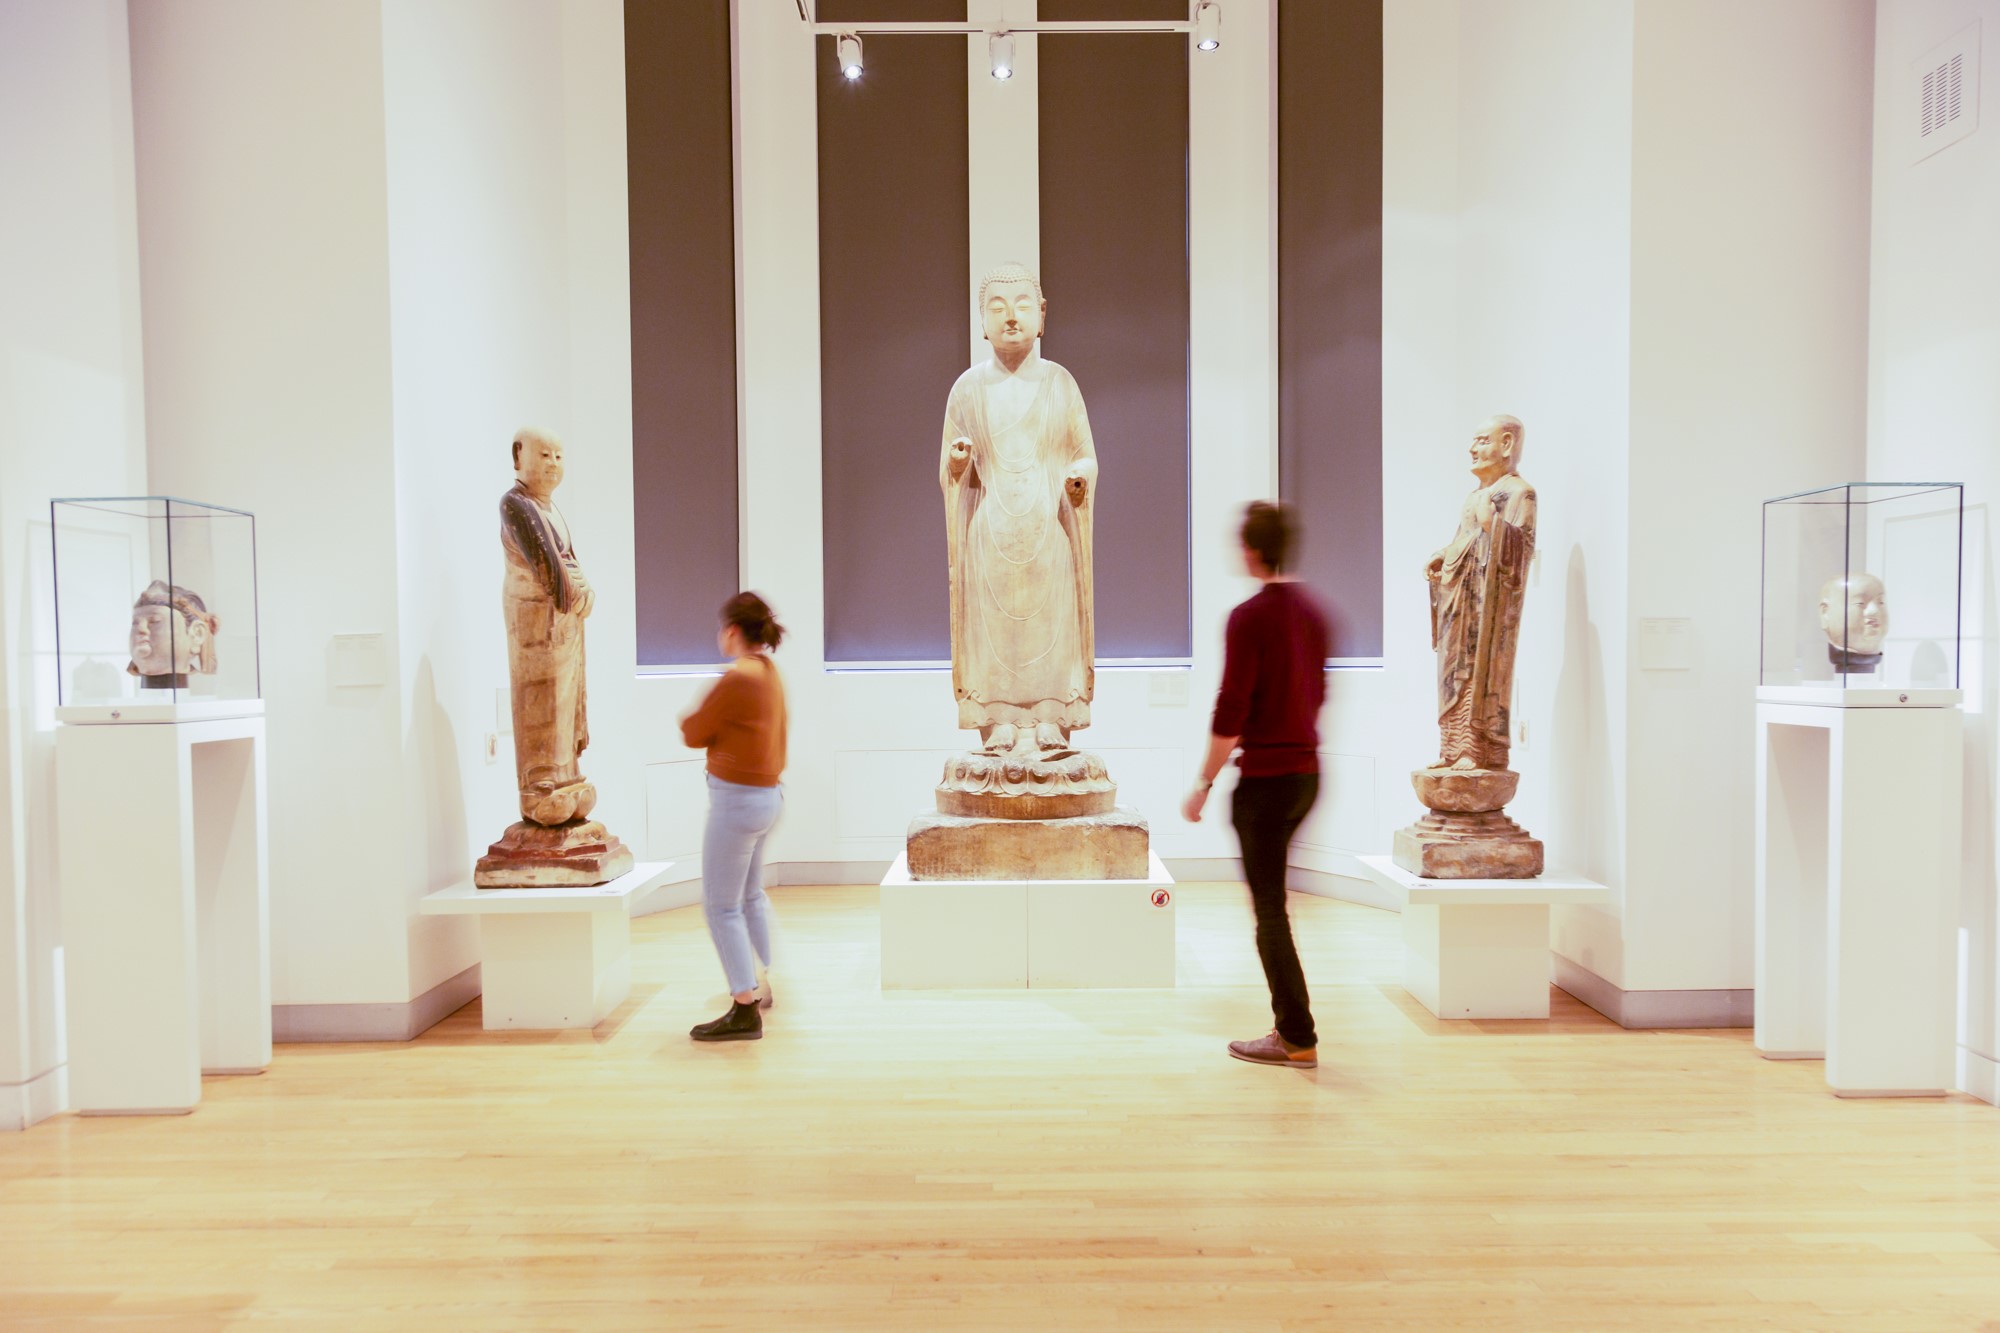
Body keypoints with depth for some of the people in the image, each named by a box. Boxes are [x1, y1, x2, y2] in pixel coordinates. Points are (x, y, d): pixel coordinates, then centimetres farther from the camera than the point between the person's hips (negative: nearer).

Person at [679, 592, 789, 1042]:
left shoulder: (737, 678, -20)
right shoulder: (770, 673, 7)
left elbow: (694, 734, -10)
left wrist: (690, 719, 10)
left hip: (738, 798, -10)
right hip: (768, 793, 10)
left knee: (721, 904, -2)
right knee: (749, 894, 25)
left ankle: (746, 1010, 0)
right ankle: (758, 984, 41)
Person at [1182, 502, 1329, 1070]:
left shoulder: (1249, 617, -16)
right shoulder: (1312, 612, 8)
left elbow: (1231, 710, -18)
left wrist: (1205, 783, -10)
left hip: (1264, 778, -8)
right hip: (1307, 771, 8)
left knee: (1270, 908, 1)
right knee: (1276, 900, 22)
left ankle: (1297, 1039, 8)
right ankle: (1290, 1023, 31)